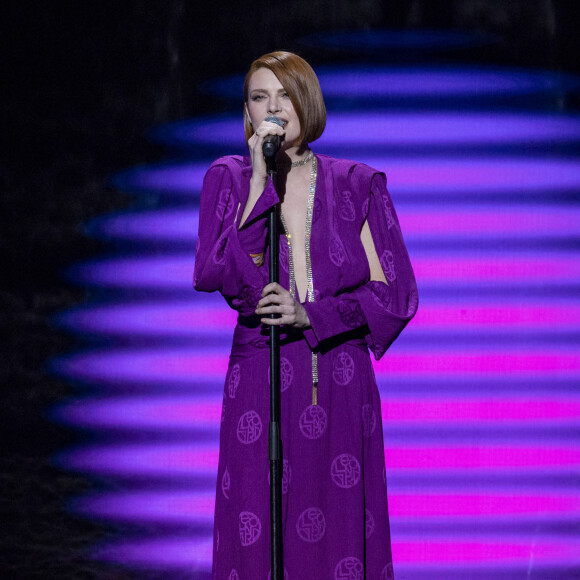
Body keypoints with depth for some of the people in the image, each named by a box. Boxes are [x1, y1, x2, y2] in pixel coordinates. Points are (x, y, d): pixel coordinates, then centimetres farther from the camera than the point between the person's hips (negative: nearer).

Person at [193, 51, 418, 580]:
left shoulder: (357, 185, 6)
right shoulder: (229, 179, 6)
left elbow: (394, 291, 2)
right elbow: (215, 275, -9)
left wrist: (310, 315, -11)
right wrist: (261, 184, -13)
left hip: (341, 382, 0)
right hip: (260, 380, 0)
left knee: (344, 534, -1)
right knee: (258, 534, -2)